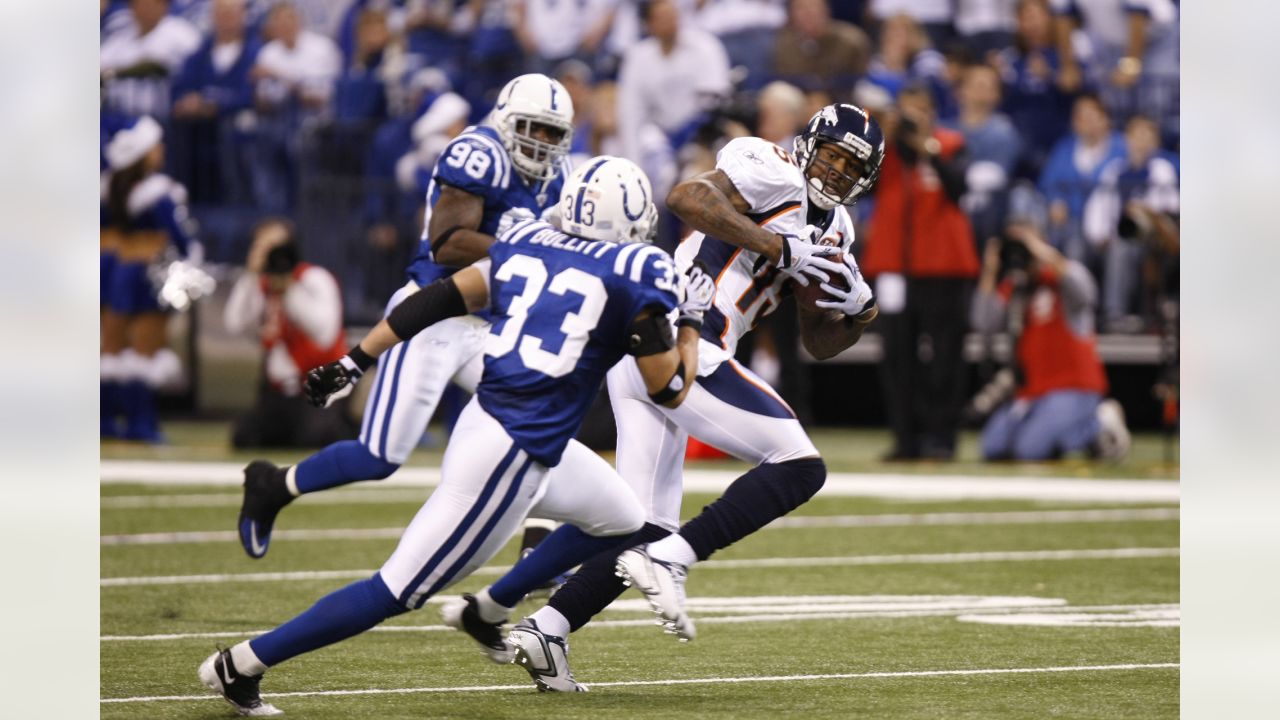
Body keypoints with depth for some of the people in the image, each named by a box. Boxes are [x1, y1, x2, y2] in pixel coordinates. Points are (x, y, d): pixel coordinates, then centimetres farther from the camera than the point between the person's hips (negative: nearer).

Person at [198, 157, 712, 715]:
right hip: (509, 458, -9)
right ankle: (241, 665, 0)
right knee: (400, 591, -2)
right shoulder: (639, 273, -9)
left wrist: (355, 361, 8)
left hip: (485, 420, 9)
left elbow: (440, 300, 6)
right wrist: (691, 320, 11)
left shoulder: (526, 243, 10)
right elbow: (668, 389, -5)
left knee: (622, 523, 27)